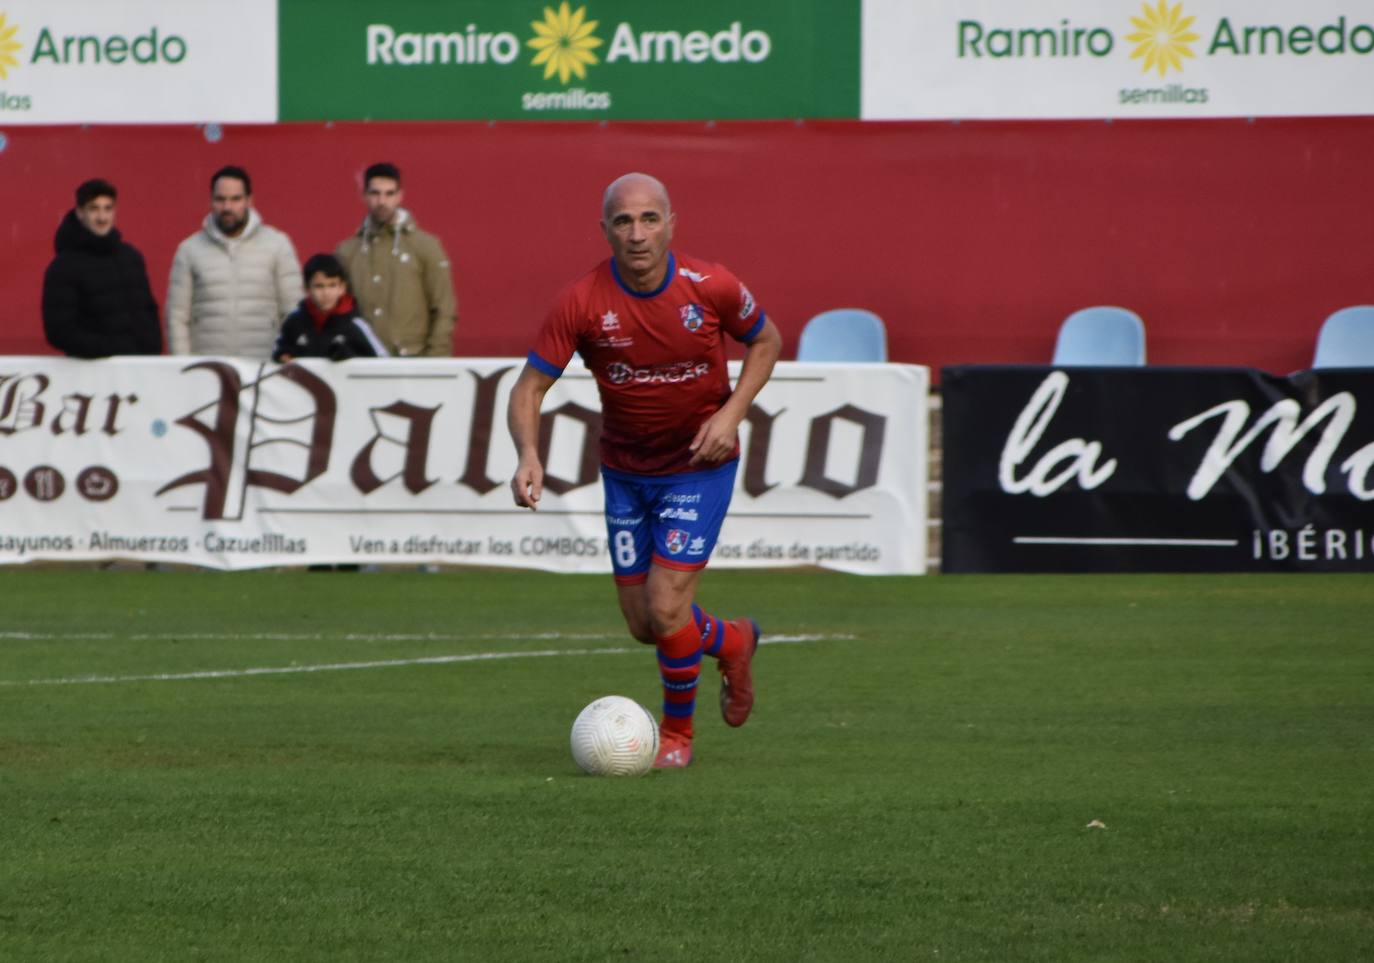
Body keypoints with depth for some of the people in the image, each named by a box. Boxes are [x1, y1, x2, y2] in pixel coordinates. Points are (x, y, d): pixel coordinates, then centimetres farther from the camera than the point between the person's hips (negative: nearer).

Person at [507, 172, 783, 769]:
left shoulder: (710, 288, -17)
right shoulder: (582, 302, -18)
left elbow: (766, 340, 3)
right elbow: (529, 388, -14)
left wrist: (732, 412, -12)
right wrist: (528, 457, -34)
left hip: (699, 466, -2)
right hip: (625, 469, 3)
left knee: (665, 611, -13)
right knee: (642, 624, 7)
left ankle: (677, 732, 13)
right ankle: (732, 642, 40)